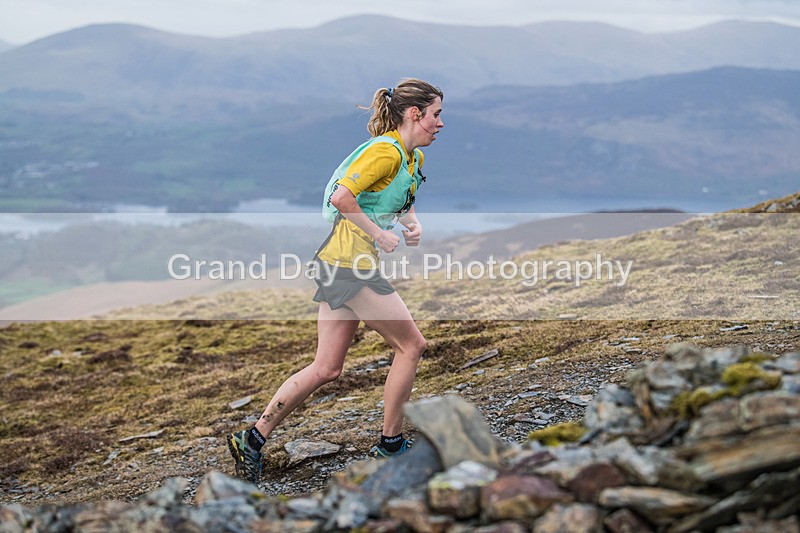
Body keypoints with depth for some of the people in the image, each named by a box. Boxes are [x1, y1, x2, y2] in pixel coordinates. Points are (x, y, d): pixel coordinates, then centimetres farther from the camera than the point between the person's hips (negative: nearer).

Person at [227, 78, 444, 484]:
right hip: (350, 262, -10)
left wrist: (412, 222, 10)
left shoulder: (413, 157, 15)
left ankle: (252, 440, 10)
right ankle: (390, 444, 12)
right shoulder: (386, 151, -15)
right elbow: (342, 196, -24)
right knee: (410, 345, 1)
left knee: (326, 368, 8)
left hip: (340, 265, 10)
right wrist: (379, 234, -17)